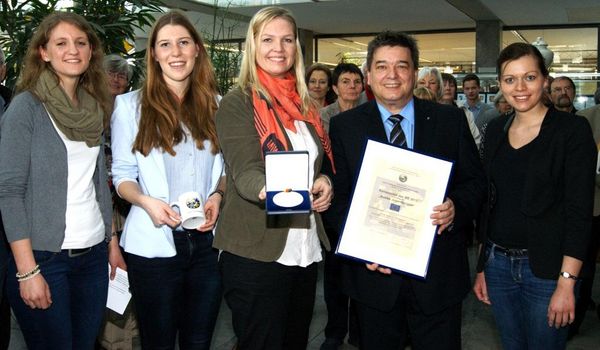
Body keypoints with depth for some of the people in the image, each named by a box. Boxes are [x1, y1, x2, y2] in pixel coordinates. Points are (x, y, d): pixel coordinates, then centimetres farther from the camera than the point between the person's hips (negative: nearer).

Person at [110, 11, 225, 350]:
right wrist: (146, 201, -19)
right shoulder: (131, 105, 0)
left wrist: (218, 195, -6)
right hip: (154, 245, -2)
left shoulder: (214, 106, 8)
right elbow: (122, 175, 1)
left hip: (207, 242, 3)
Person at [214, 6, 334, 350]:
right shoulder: (237, 103, -7)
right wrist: (269, 191, -40)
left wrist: (324, 182, -3)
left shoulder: (305, 104, 12)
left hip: (306, 251, 6)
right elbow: (245, 171, -18)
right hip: (255, 253, -6)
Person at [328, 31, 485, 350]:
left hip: (439, 273, 1)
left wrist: (456, 207, -16)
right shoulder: (345, 126, 1)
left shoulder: (450, 120, 1)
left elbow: (475, 180, 5)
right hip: (373, 269, 0)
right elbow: (338, 195, 0)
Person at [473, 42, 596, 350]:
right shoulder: (496, 129, 6)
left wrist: (567, 283, -18)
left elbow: (579, 211, -13)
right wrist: (481, 267, 9)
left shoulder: (573, 129, -9)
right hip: (497, 263, 5)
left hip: (545, 267, -4)